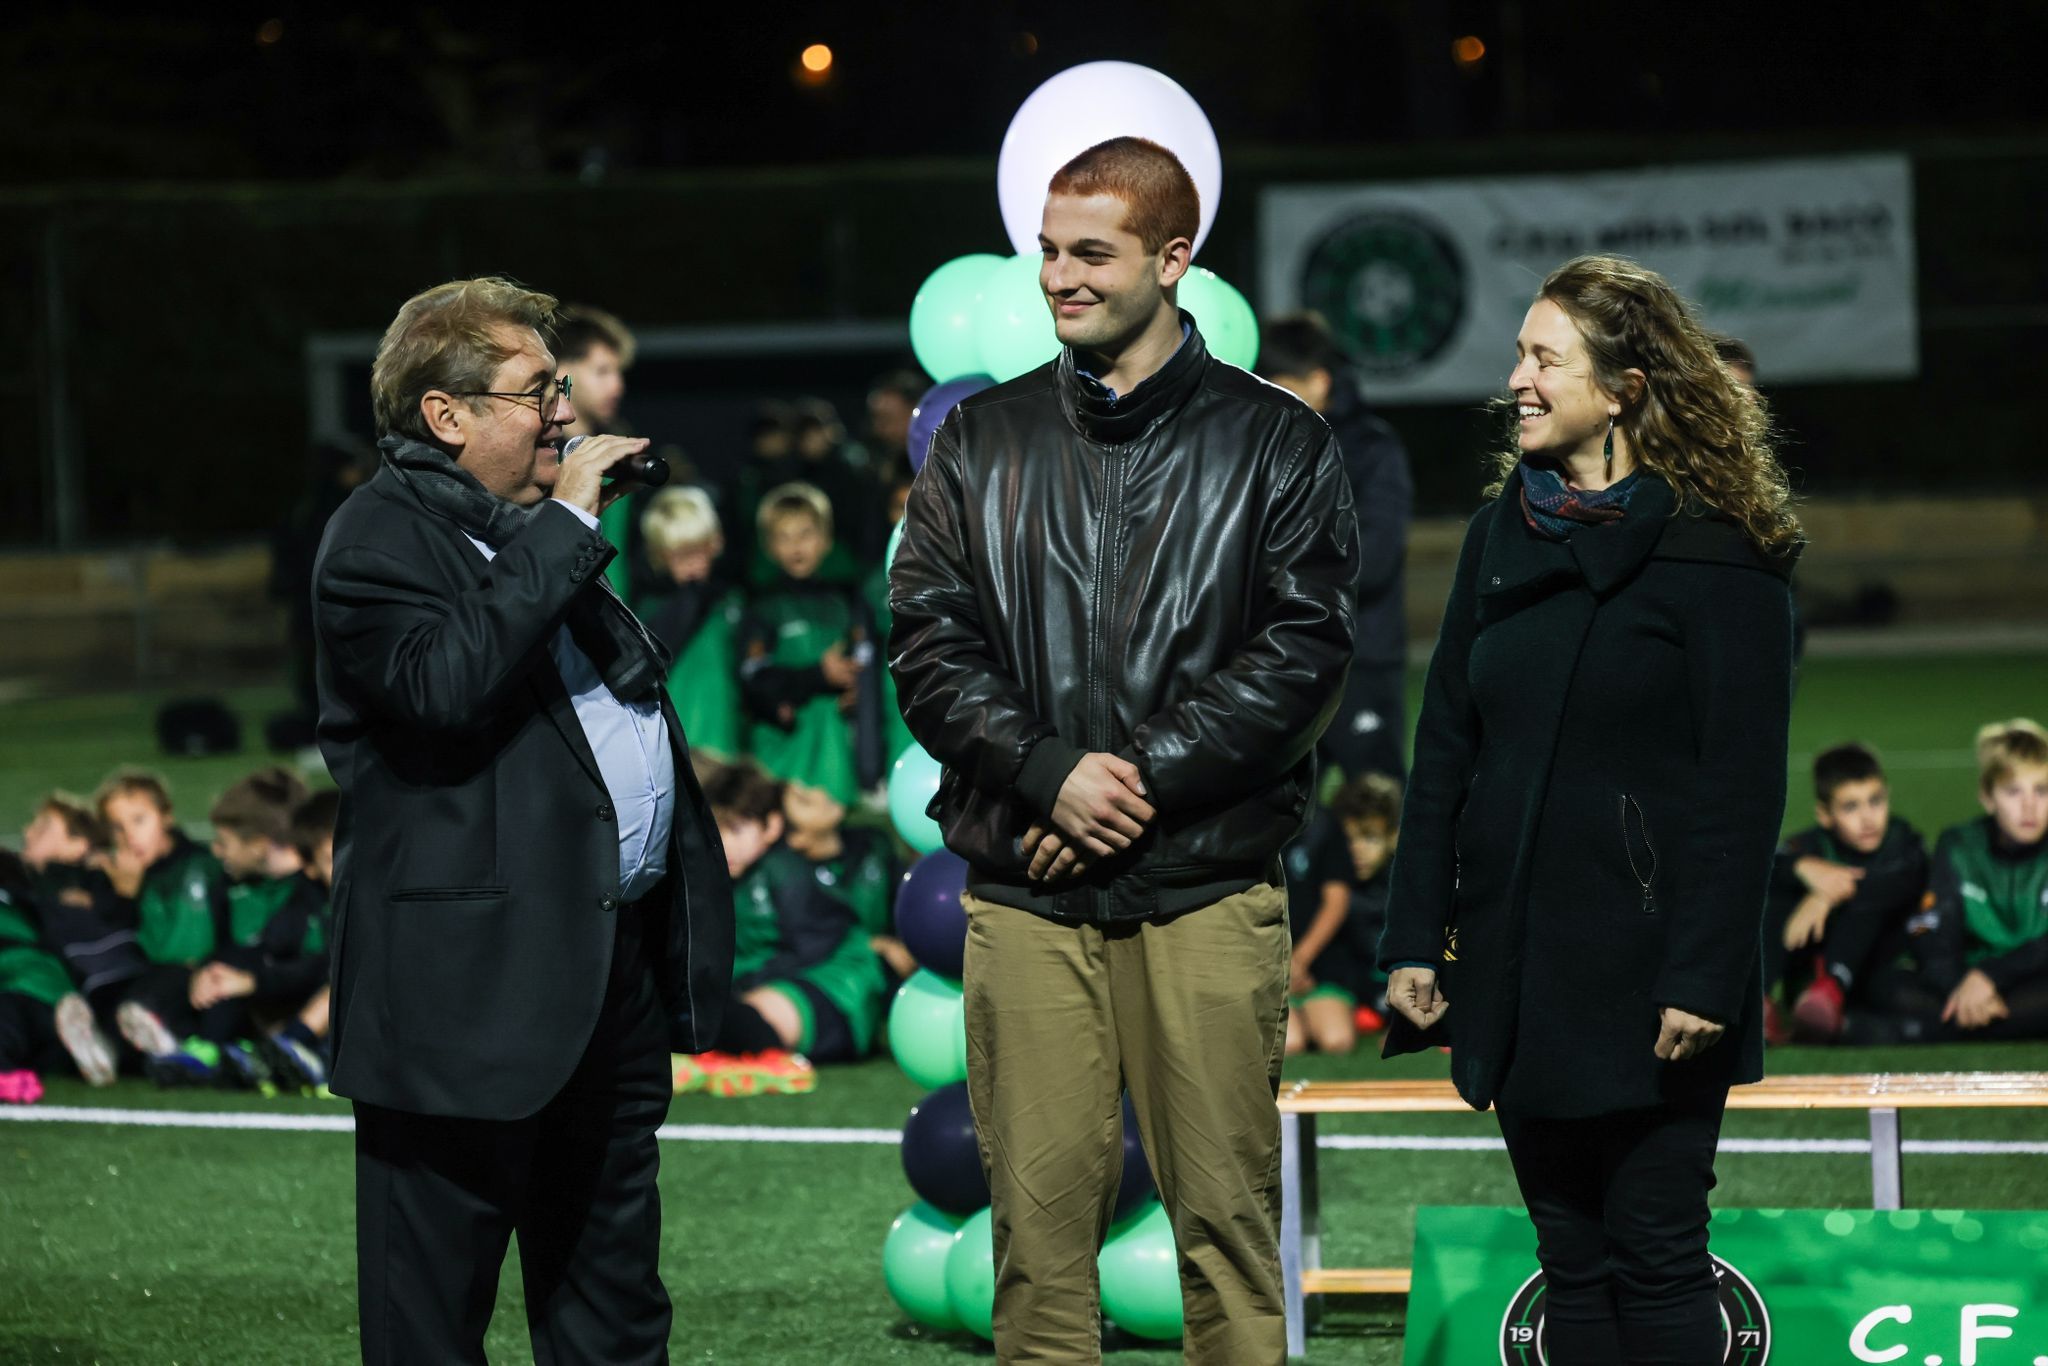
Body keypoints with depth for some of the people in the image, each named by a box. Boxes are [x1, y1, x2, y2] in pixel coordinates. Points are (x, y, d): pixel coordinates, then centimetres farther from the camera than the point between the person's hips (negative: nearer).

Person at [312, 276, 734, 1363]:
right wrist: (564, 529, -21)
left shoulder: (532, 536, 18)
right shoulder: (379, 541, -10)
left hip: (614, 966, 9)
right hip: (476, 979, -9)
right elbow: (448, 683, -29)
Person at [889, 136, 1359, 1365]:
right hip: (1026, 894, 2)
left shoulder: (1276, 442, 6)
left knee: (1228, 1213, -1)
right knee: (1039, 1216, 0)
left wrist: (1146, 777, -12)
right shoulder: (982, 443, 13)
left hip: (1210, 890, -2)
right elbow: (928, 643, 6)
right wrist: (1051, 773, -10)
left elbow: (1304, 646, -3)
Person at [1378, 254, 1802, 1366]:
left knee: (1653, 1257, -4)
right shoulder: (1503, 534, 11)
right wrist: (1415, 940, 6)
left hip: (1645, 972, -6)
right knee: (1570, 1261, 9)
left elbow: (1741, 786, -12)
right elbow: (1443, 750, 12)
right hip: (1520, 962, 6)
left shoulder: (1713, 553, -8)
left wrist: (1705, 978, -17)